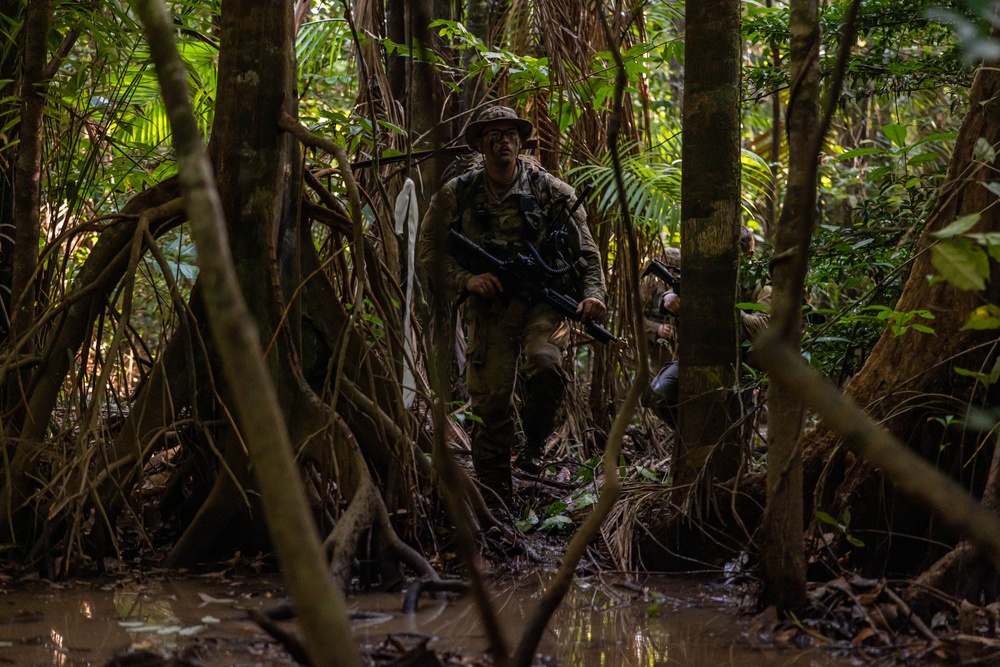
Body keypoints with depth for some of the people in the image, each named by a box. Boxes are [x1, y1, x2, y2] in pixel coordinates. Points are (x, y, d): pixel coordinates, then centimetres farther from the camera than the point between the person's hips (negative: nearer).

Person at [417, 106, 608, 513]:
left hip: (543, 300, -1)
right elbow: (430, 248, 9)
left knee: (543, 363, -31)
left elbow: (584, 247, 3)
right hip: (489, 306, 1)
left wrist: (593, 292, -13)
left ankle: (535, 443, -2)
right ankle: (494, 500, 10)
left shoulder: (549, 190, 4)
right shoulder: (457, 194, 6)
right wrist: (466, 279, -7)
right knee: (490, 400, -2)